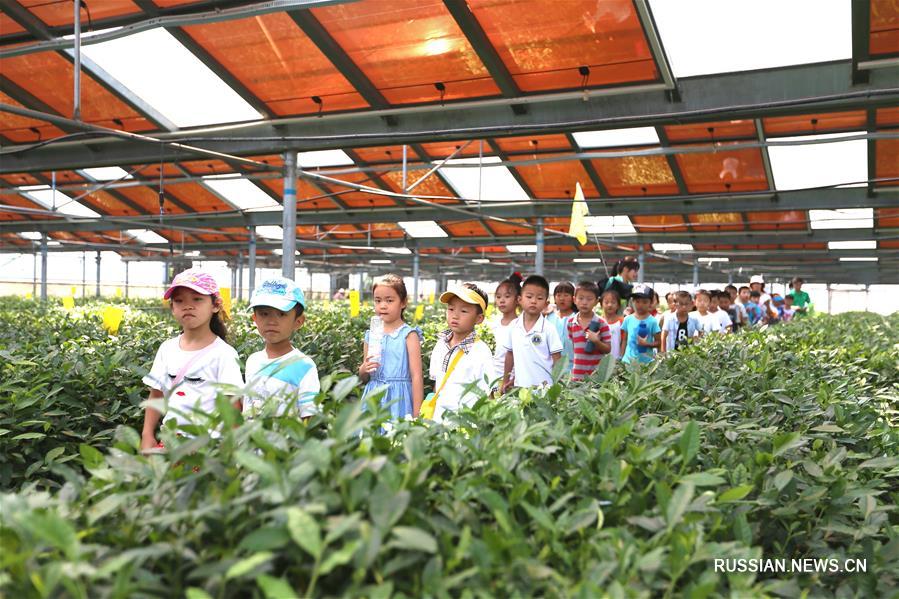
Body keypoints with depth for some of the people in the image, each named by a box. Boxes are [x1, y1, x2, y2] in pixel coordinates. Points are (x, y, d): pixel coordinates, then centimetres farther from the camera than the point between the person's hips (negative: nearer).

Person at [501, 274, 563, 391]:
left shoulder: (548, 329, -8)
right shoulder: (513, 326, 2)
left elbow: (557, 360, -5)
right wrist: (506, 381, 15)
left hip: (544, 386, -3)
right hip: (519, 386, 3)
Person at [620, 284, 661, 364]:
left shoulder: (652, 321, -5)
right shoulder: (628, 319, 4)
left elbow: (658, 342, -1)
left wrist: (647, 344, -19)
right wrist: (621, 358, 9)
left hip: (646, 361, -2)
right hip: (628, 360, 3)